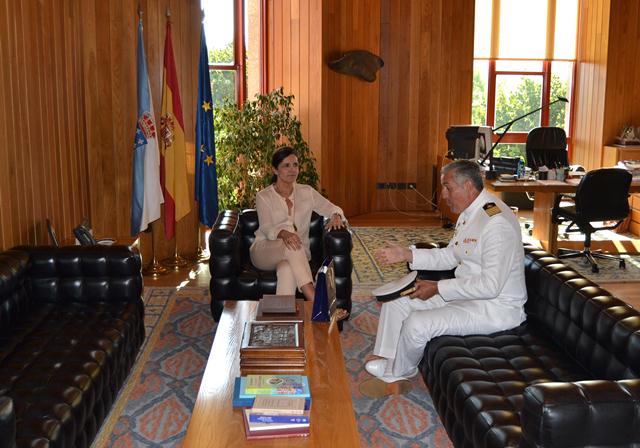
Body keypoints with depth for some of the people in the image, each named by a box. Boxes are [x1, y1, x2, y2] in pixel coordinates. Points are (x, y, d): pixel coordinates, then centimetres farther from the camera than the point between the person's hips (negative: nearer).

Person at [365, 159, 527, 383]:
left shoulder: (496, 222, -26)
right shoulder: (469, 212, 7)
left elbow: (490, 286, -29)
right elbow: (450, 256, 17)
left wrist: (438, 288, -23)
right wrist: (407, 254, 6)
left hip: (495, 308, -10)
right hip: (466, 293, 11)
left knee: (417, 324, -22)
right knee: (396, 301, 9)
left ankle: (398, 371, 7)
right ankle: (389, 359, 21)